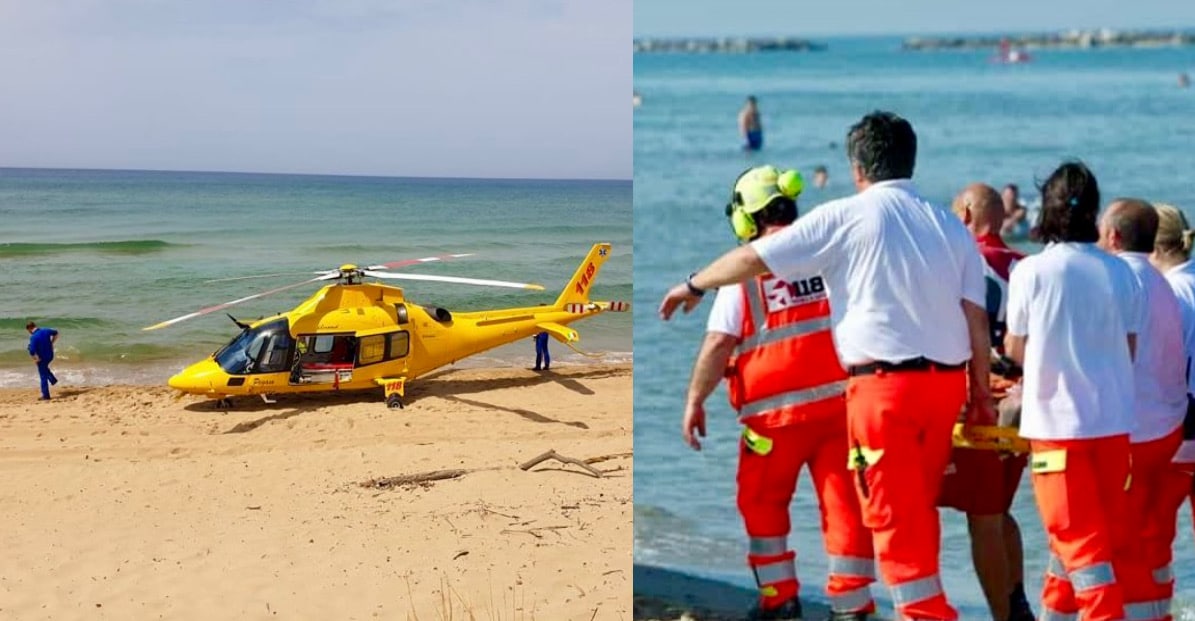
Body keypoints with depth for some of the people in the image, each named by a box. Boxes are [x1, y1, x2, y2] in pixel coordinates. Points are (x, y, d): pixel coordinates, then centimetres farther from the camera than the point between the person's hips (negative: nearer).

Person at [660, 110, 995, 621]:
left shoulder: (845, 217, -2)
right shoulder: (950, 226, 11)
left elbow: (754, 258, 2)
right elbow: (976, 319, 8)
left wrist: (693, 286, 17)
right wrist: (982, 395, 14)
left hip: (885, 382, -6)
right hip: (948, 379, 6)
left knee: (895, 513, -1)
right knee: (918, 506, 17)